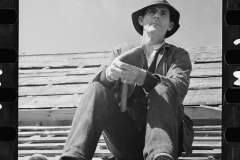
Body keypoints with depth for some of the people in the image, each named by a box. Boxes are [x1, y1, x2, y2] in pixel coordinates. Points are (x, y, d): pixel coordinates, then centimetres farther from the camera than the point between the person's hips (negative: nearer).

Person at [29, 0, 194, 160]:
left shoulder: (179, 55, 14)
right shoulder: (121, 52, 18)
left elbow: (180, 87, -10)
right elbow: (99, 82, -2)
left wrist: (141, 77, -31)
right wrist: (109, 73, -30)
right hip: (126, 140, 1)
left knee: (161, 90, -28)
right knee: (97, 89, -21)